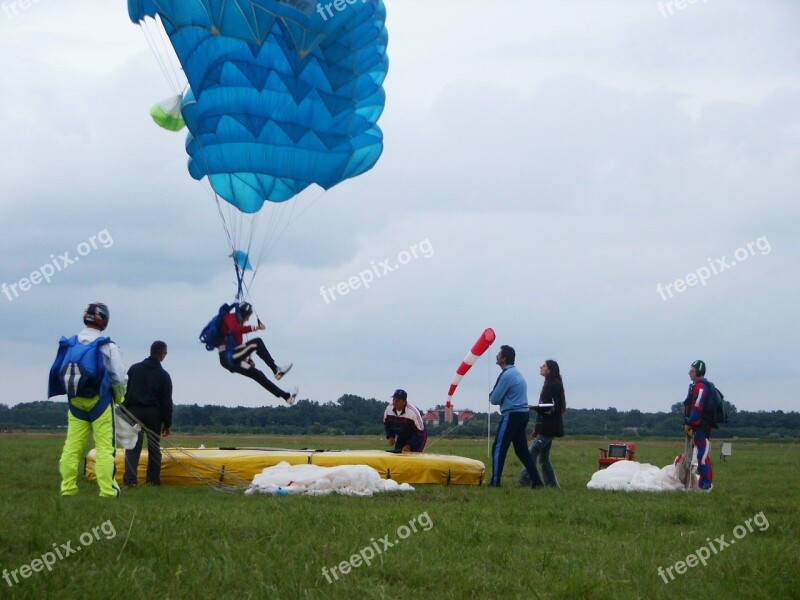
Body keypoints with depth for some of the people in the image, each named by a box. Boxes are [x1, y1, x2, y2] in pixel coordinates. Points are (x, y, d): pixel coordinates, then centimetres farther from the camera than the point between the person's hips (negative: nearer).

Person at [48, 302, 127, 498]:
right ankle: (107, 490, -6)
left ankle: (68, 488, 4)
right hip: (99, 401, -4)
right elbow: (118, 377, -7)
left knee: (72, 446, 5)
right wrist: (119, 398, 10)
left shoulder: (69, 344, 6)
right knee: (105, 447, -2)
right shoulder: (108, 346, -7)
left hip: (75, 401, 4)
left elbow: (59, 373, 8)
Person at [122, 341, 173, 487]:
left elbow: (125, 391, 5)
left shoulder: (134, 369, 5)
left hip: (134, 411, 1)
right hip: (154, 414, -1)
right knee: (154, 447, 10)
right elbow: (166, 402, 0)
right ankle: (153, 479, 11)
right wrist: (168, 424, 5)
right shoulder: (164, 375, 0)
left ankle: (130, 478, -15)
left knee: (133, 447, -2)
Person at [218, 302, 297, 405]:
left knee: (258, 375, 8)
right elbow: (236, 329, -27)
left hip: (232, 361, 9)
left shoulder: (238, 322, 25)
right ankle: (276, 369, -19)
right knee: (257, 342, -19)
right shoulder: (230, 317, -3)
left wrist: (248, 360, 18)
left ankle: (286, 396, 10)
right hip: (227, 357, -9)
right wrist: (255, 328, -26)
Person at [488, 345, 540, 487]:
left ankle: (495, 482, -5)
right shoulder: (517, 373, 17)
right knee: (522, 450, 12)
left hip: (512, 415, -9)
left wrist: (491, 395, 9)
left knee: (499, 448, -4)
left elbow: (494, 399, -11)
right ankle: (537, 482, 8)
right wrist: (495, 396, 10)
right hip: (523, 413, 9)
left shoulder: (506, 375, -14)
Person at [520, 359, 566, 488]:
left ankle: (524, 481, -14)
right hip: (546, 427, 10)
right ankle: (552, 484, 13)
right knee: (544, 456, 11)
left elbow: (555, 407, -19)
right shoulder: (549, 384, 17)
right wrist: (537, 428, 21)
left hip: (548, 428, -10)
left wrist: (535, 408, -22)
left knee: (532, 453, -12)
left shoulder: (554, 385, -12)